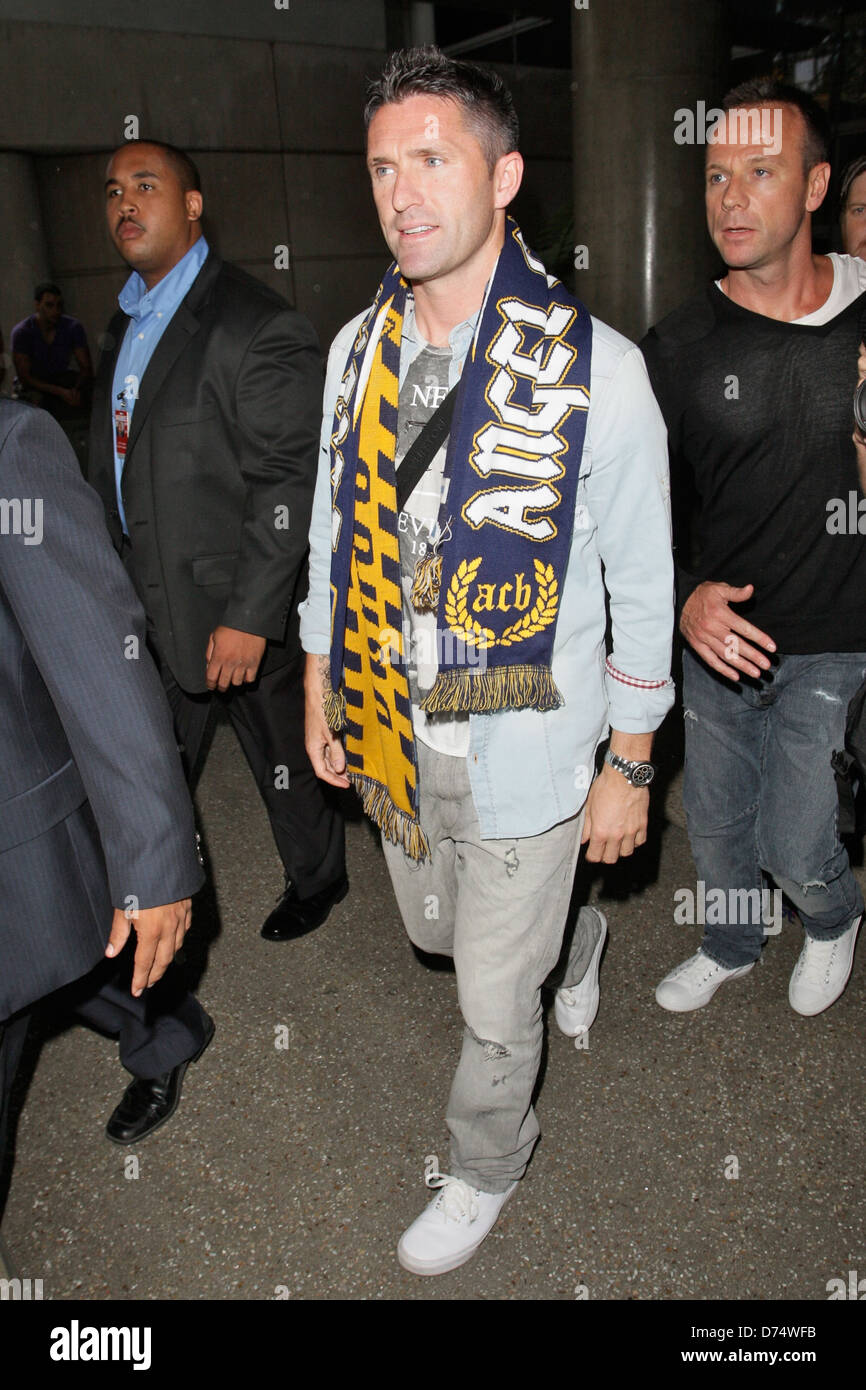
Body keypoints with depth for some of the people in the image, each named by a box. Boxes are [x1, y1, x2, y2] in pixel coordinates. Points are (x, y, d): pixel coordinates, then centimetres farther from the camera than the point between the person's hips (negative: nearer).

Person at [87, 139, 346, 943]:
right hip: (145, 600, 7)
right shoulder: (127, 320, 11)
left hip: (233, 605, -7)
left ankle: (317, 878, 38)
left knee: (281, 757, 12)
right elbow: (116, 466, 15)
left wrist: (249, 615, -21)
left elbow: (286, 486, -19)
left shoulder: (258, 327, -15)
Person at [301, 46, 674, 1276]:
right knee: (435, 932, 29)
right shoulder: (357, 348, 0)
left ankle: (485, 1169, 45)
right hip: (391, 739, 6)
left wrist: (628, 769, -6)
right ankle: (572, 939, 62)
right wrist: (320, 696, 13)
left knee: (494, 1010, 12)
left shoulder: (596, 367, -16)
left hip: (522, 759, -5)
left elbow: (643, 584, -9)